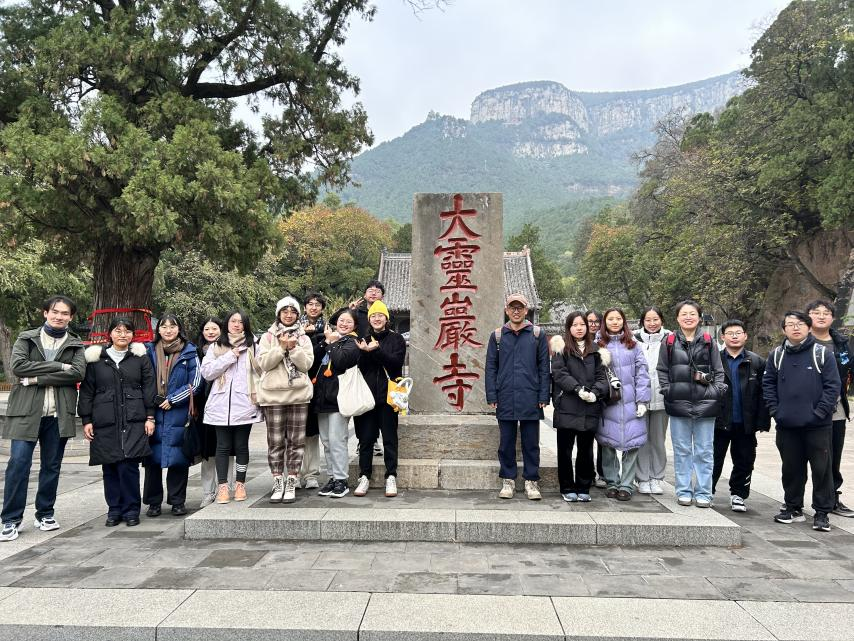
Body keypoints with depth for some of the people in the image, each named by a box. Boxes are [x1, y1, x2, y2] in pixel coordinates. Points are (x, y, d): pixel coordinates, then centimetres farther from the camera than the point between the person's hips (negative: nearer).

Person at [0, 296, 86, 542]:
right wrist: (58, 366, -14)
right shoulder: (26, 338, 9)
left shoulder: (75, 345, 10)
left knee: (51, 465, 8)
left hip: (58, 413, 1)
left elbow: (78, 373, -8)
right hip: (26, 411, -1)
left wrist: (36, 378, -14)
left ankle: (45, 513, 20)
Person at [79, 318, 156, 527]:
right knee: (110, 467, 5)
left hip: (134, 421, -2)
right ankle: (114, 510, 18)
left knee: (129, 465, -7)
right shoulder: (95, 358, 8)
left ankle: (131, 510, 6)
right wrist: (86, 420, 4)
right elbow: (86, 391, 9)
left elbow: (149, 387, 5)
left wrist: (150, 416, -1)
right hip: (105, 423, 2)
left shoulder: (140, 357, 6)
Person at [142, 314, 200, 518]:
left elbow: (195, 382, -1)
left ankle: (177, 501, 12)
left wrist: (172, 400, -7)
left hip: (178, 415, -1)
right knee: (153, 458, 3)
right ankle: (153, 502, 15)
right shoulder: (149, 351, 9)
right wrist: (152, 400, -4)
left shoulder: (189, 352, 4)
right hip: (153, 413, 2)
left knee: (178, 458, 0)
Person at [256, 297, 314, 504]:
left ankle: (291, 483, 10)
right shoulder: (268, 337, 7)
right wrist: (282, 347, -12)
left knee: (296, 441, 2)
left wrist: (293, 347, -14)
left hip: (299, 394, 1)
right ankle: (278, 483, 12)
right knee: (275, 441, 2)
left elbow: (306, 364, -2)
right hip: (273, 395, -1)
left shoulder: (304, 338, 9)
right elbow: (263, 363, -5)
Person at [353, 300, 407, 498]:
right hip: (367, 395, 2)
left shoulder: (396, 339, 7)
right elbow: (358, 366, 2)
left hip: (388, 395, -2)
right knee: (366, 437, 4)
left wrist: (375, 351, -19)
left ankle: (391, 477, 7)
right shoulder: (364, 340, 14)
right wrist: (365, 352, -16)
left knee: (390, 437, 1)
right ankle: (364, 476, 12)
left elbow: (397, 361, -10)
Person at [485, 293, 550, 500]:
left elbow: (544, 367, 4)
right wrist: (492, 397, -1)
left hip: (530, 399, -1)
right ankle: (508, 481, 20)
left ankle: (532, 481, 17)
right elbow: (491, 368, 7)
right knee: (506, 443, 8)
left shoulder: (537, 334, 6)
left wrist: (543, 396, -2)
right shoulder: (497, 336, 8)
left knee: (531, 443, 6)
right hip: (505, 400, 1)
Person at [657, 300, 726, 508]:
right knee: (682, 450, 7)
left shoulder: (708, 342, 7)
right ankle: (683, 491, 17)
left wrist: (716, 391, -4)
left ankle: (703, 492, 15)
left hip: (705, 403, 0)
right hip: (679, 404, 0)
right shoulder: (669, 342, 6)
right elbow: (662, 371, 7)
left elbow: (719, 371, 8)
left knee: (704, 451, 6)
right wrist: (668, 391, -3)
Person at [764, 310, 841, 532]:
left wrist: (820, 412, -12)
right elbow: (768, 384, 10)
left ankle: (822, 513, 16)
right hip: (786, 425, 3)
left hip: (818, 426, -3)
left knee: (822, 469, 3)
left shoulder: (822, 354, -3)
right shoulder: (776, 355, 6)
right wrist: (775, 410, 0)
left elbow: (833, 386, -6)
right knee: (791, 469, 12)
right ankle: (793, 508, 26)